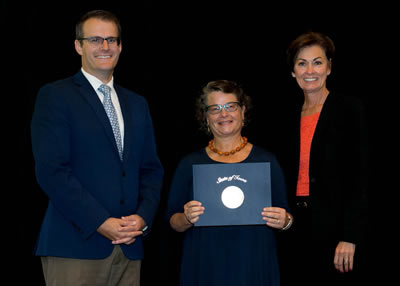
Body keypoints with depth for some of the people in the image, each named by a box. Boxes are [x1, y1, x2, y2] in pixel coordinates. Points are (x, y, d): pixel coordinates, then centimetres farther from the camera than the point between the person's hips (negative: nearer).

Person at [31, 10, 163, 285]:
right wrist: (101, 222, -14)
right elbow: (51, 170, -9)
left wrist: (143, 217, -3)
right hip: (76, 245, -5)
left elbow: (151, 168, 16)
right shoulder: (55, 96, 0)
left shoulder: (137, 104, 18)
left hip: (129, 247, 5)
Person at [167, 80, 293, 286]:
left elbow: (285, 216, 7)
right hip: (205, 268, 0)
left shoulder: (265, 160, 5)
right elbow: (173, 220, 5)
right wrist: (187, 219, -15)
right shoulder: (190, 164, 5)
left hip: (254, 267, 0)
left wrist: (285, 221, -15)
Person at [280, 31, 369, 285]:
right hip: (296, 225, 5)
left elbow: (359, 177, -11)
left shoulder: (349, 109, -5)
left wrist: (349, 238, -17)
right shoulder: (291, 114, 12)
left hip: (333, 226, -5)